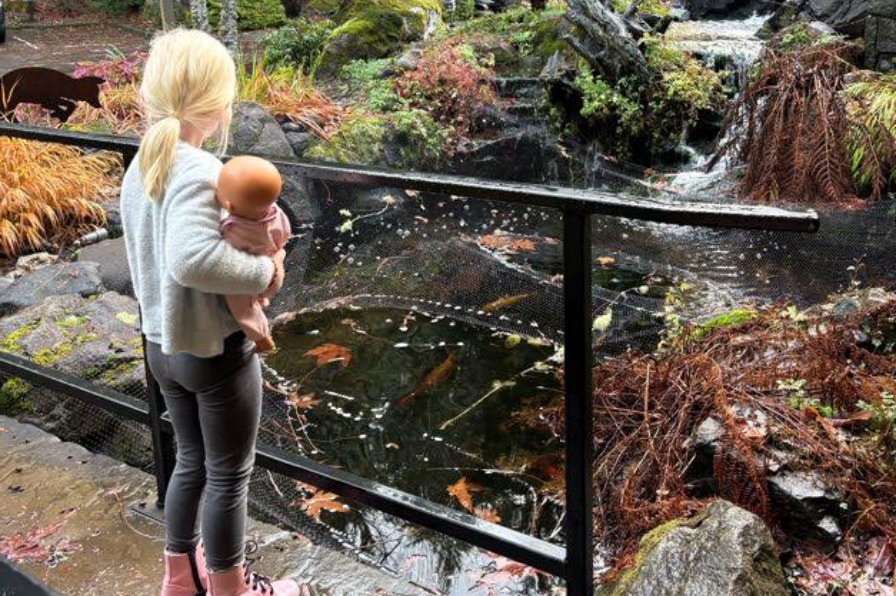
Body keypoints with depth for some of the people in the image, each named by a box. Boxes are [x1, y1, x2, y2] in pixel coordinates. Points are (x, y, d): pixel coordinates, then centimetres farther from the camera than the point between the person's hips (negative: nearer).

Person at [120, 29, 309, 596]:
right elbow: (192, 259, -41)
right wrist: (265, 272, -26)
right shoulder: (199, 170, -25)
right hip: (216, 351, -8)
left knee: (192, 461, 25)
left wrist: (251, 252, -1)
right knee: (229, 476, 11)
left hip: (162, 344, 8)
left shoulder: (140, 169, 1)